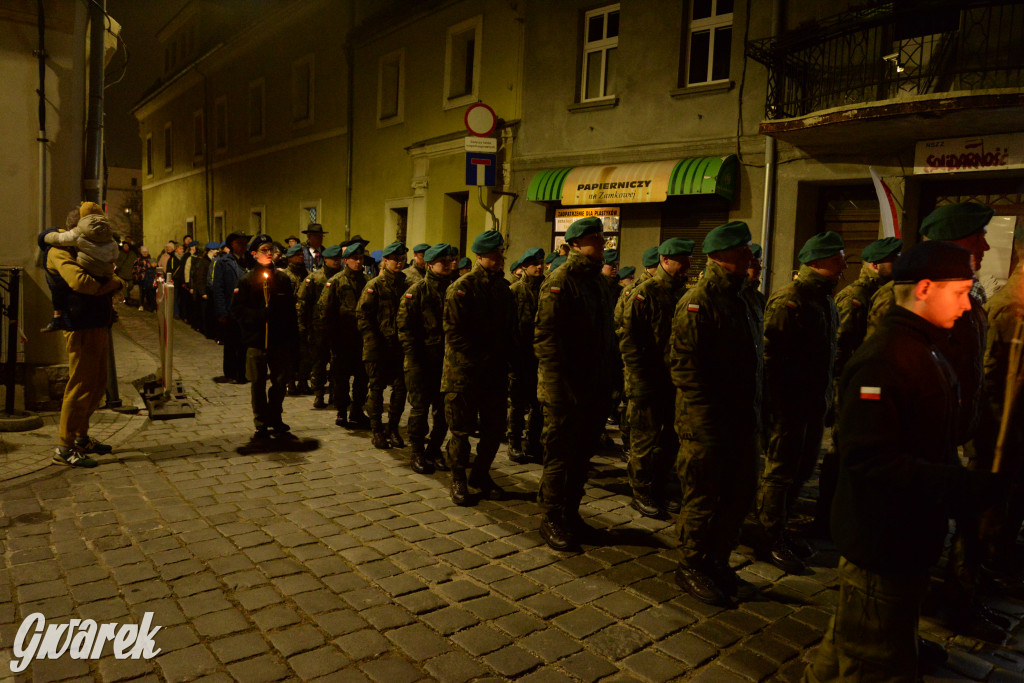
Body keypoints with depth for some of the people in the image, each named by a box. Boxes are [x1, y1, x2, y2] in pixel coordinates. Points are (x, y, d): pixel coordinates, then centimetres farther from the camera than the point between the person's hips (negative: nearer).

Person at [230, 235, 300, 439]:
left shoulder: (282, 279, 7)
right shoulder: (246, 280, 1)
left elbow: (291, 311, 7)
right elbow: (237, 310, -3)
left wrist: (293, 339, 3)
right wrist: (259, 315, -18)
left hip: (280, 340, 2)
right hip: (256, 340, -2)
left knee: (280, 381, 8)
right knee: (258, 383, 3)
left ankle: (275, 418, 25)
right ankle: (261, 424, 14)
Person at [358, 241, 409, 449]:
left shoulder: (406, 285, 9)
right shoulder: (375, 285, -4)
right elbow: (363, 314, -7)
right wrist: (373, 341, -13)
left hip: (399, 347, 4)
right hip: (378, 347, -4)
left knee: (400, 388, 3)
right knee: (377, 389, 5)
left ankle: (393, 429, 19)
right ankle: (377, 431, 15)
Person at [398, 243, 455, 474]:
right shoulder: (417, 290, -4)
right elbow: (405, 327, -6)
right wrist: (414, 357, -12)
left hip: (445, 359, 4)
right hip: (421, 360, -4)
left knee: (443, 409, 8)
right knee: (420, 407, 3)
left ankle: (434, 450, 24)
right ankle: (417, 453, 15)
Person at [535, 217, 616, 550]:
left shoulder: (597, 282, 14)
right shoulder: (559, 281, -13)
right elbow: (547, 338, -18)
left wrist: (607, 381, 13)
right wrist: (560, 383, -21)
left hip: (593, 389, 8)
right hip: (565, 390, -8)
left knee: (582, 454, 16)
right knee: (559, 457, 3)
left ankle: (570, 514, 31)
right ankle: (552, 520, 18)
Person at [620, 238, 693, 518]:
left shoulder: (683, 293, 10)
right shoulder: (645, 293, -9)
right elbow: (628, 339, -13)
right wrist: (642, 378, -16)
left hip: (674, 381, 6)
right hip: (647, 383, -6)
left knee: (670, 441, 14)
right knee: (645, 441, 4)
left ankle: (661, 489, 29)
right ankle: (642, 493, 18)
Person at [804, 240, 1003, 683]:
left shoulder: (927, 351, 10)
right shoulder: (882, 360, -24)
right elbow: (872, 461, -31)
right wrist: (972, 487, -32)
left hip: (910, 535, 10)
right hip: (881, 542, -10)